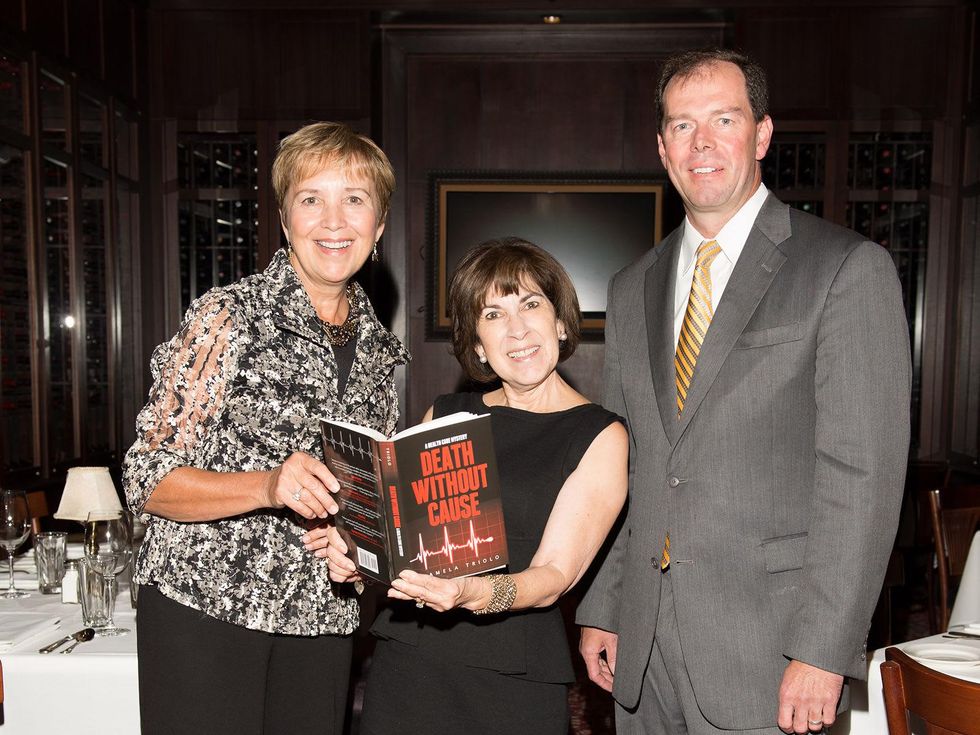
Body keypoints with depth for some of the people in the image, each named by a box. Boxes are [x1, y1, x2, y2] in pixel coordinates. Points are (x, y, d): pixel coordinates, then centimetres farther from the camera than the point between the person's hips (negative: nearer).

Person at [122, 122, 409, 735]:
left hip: (322, 615, 5)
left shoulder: (382, 350, 6)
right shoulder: (229, 316, -10)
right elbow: (150, 482, -12)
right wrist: (268, 485, -27)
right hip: (206, 606, -4)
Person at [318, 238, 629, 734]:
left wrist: (474, 594, -30)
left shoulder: (600, 436, -5)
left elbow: (554, 575, -12)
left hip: (514, 681, -3)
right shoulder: (444, 415, 7)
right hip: (405, 662, 3)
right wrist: (353, 552, -9)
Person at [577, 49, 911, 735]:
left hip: (765, 650, -4)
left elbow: (861, 475, -12)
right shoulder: (633, 289, 10)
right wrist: (598, 609, 9)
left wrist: (823, 652, -15)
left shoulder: (850, 269, -7)